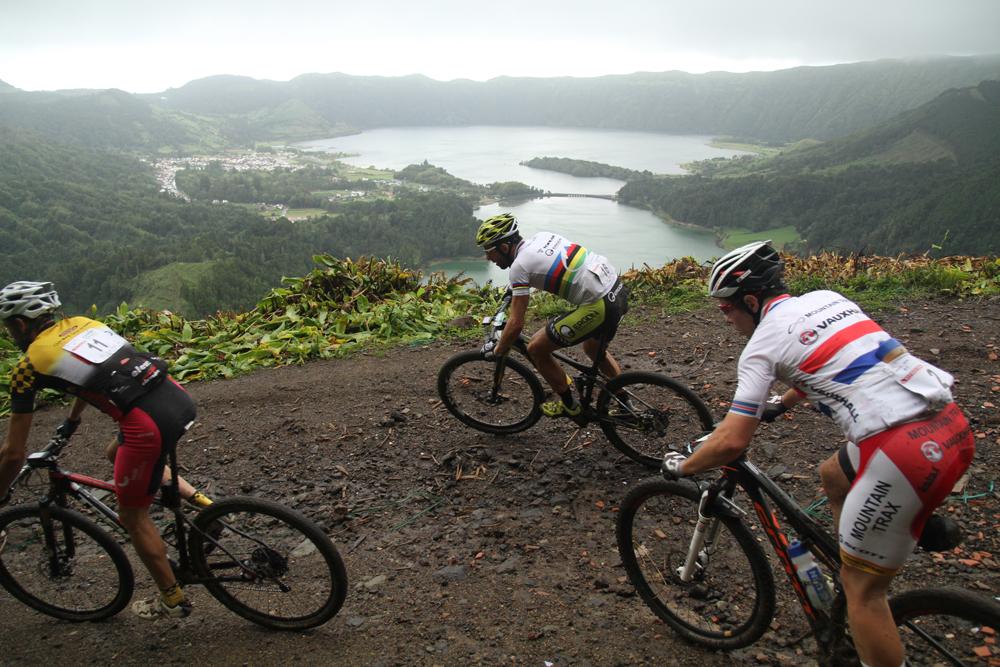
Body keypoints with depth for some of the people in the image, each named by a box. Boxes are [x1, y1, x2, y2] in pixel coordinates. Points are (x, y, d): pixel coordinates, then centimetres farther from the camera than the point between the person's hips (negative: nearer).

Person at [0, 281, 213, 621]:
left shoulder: (29, 366, 6)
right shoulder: (81, 324, 24)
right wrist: (71, 421, 61)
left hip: (149, 422, -7)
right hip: (180, 398, 7)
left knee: (132, 514, 15)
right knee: (117, 454, 33)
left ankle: (172, 599, 28)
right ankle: (198, 501, 21)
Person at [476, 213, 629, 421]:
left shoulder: (520, 265, -12)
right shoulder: (541, 236, 11)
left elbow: (516, 324, -11)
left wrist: (496, 351, 5)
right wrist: (516, 289, 45)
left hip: (599, 306, -9)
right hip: (619, 289, 9)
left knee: (536, 348, 4)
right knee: (593, 349, 34)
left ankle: (570, 406, 19)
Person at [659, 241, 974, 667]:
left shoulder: (763, 344, -6)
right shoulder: (827, 299, 17)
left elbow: (732, 442, -10)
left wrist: (681, 467, 7)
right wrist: (779, 404, 45)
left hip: (905, 452, -9)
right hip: (952, 424, 9)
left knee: (861, 586, 6)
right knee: (833, 476, 31)